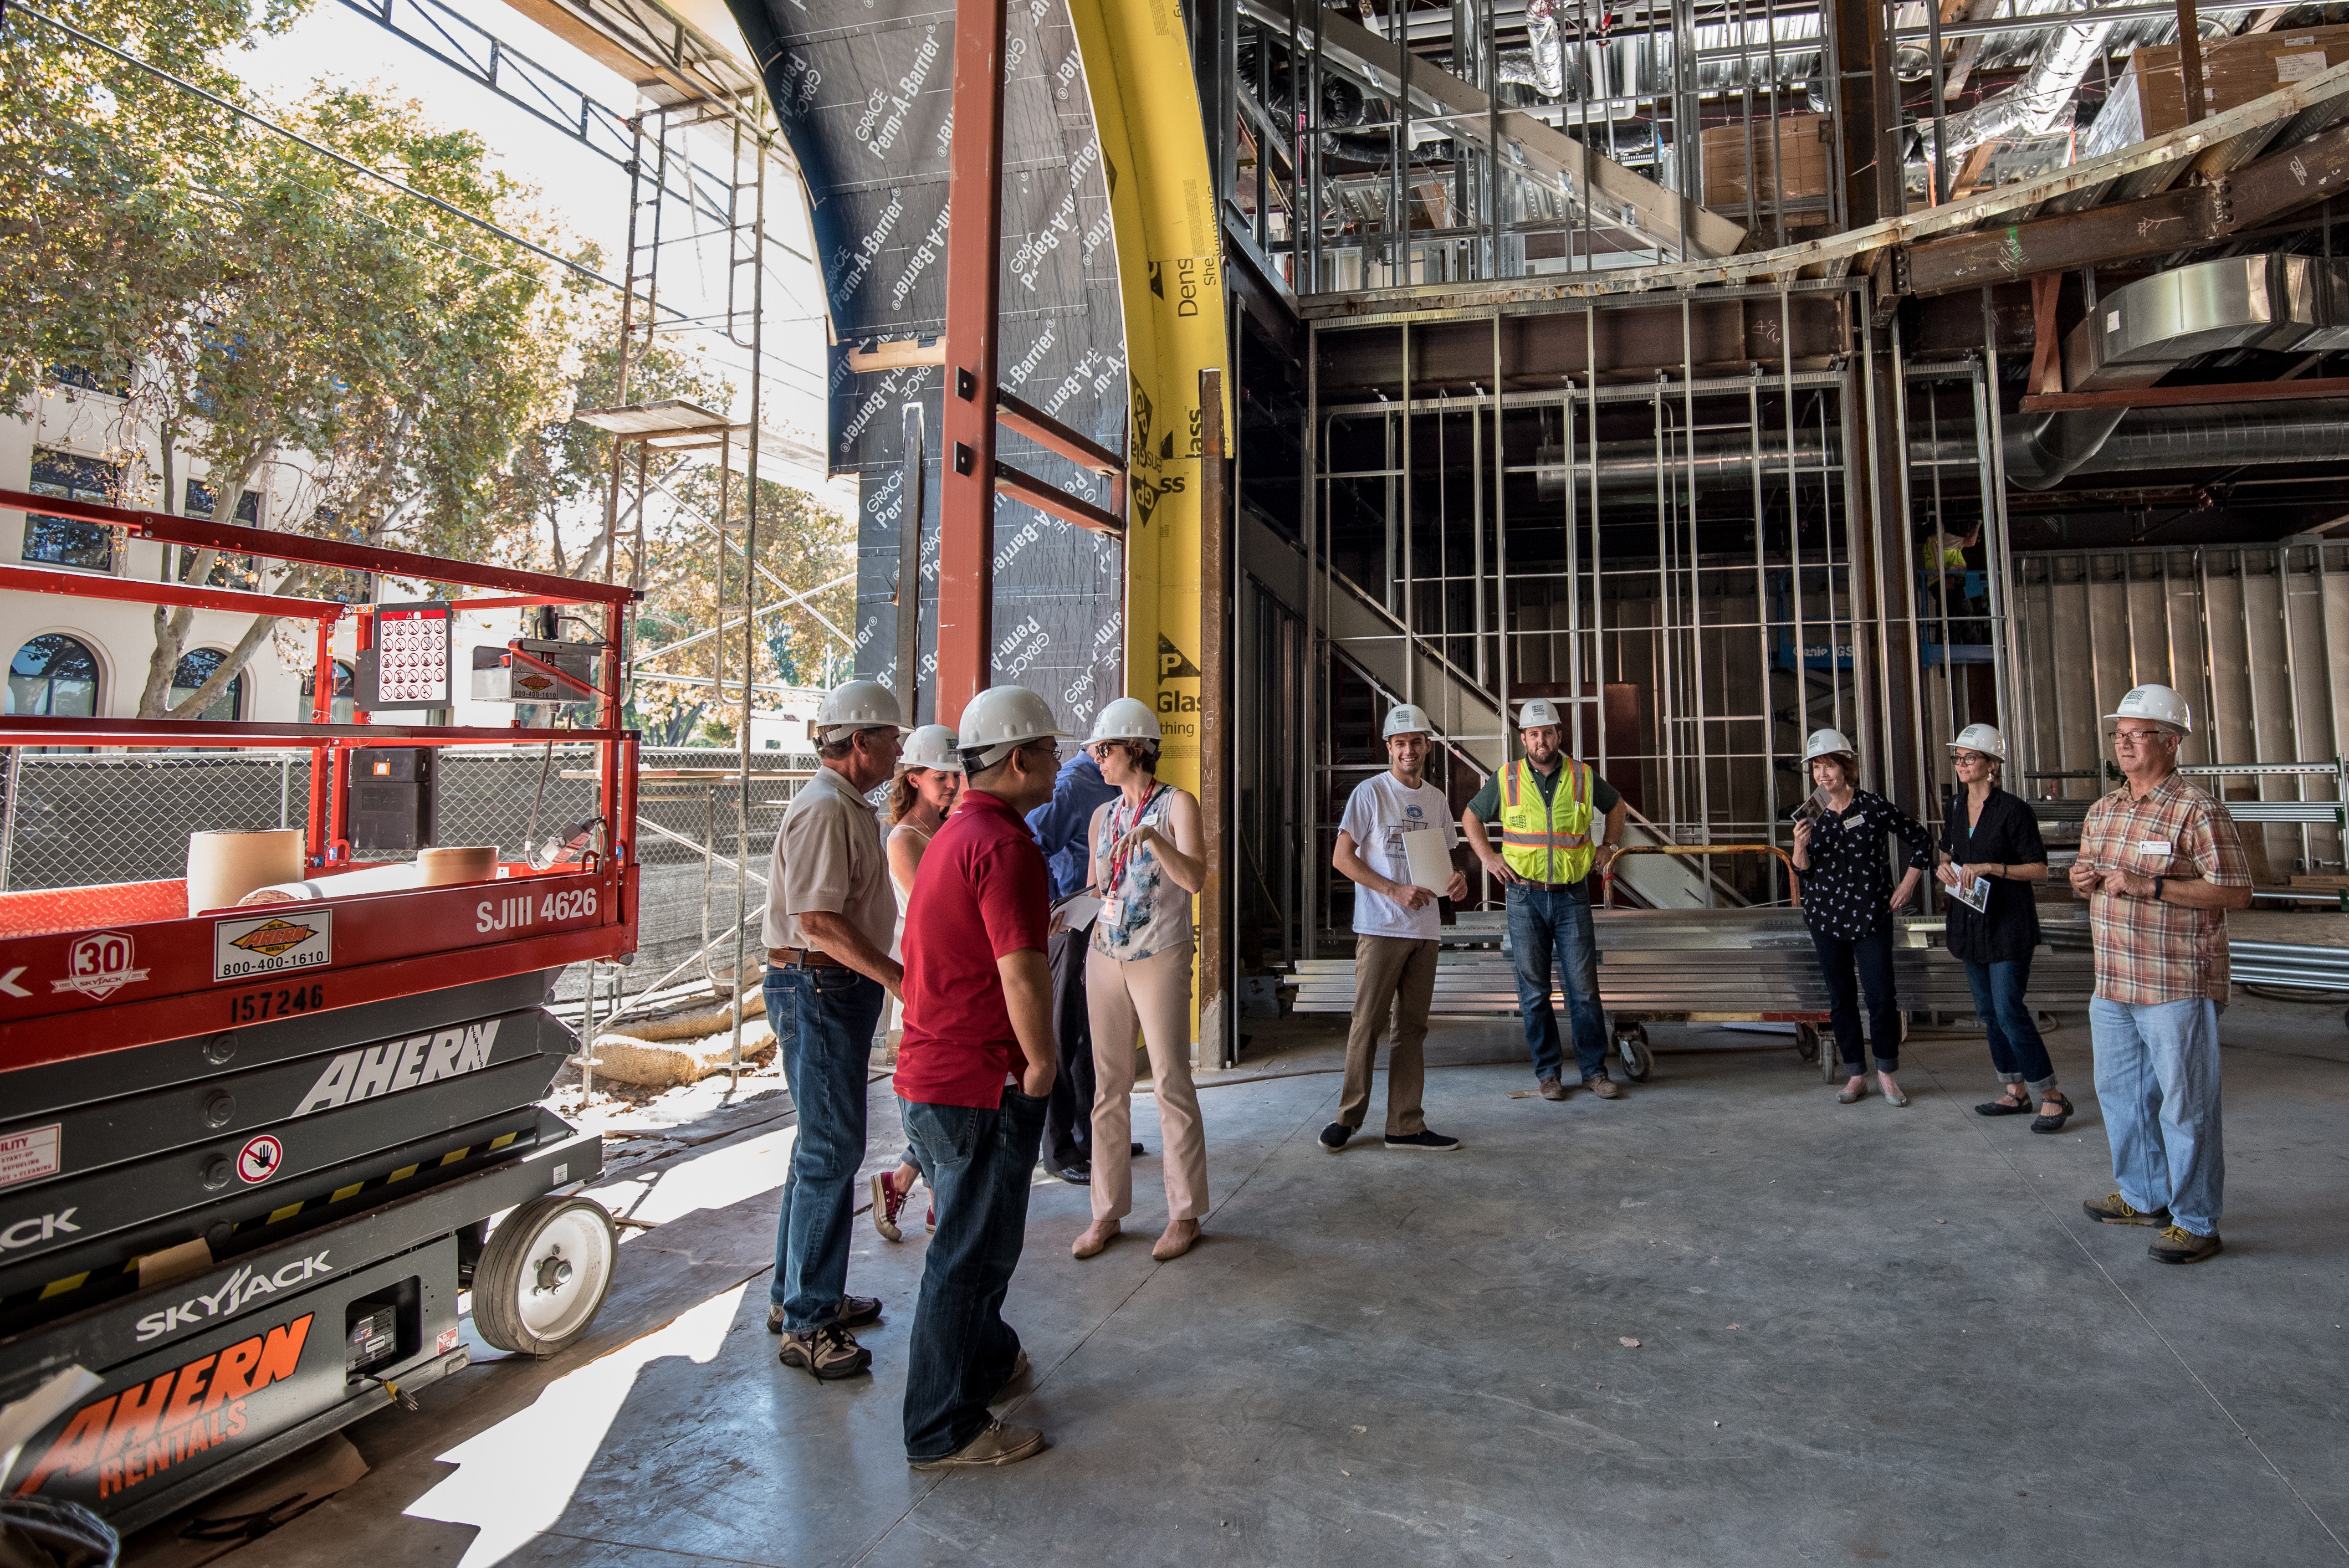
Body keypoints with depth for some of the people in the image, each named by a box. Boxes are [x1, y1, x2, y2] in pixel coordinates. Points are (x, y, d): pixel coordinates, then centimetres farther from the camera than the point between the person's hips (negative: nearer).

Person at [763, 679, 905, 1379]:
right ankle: (807, 1325, 7)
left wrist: (884, 975, 20)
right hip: (817, 988, -11)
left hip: (841, 988, 11)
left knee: (823, 1145, 18)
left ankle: (797, 1295, 31)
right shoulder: (824, 809, -18)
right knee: (831, 1151, -5)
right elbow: (819, 921, -25)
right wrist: (895, 975, -23)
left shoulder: (849, 808, 16)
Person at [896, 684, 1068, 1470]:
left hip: (928, 1075, 10)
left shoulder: (952, 834, 12)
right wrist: (1042, 1060, -14)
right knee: (971, 1250, 4)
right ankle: (944, 1430, 19)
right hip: (982, 1083, -10)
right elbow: (1021, 971, -27)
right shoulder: (1005, 845, -21)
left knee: (971, 1235, 26)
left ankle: (985, 1357, 46)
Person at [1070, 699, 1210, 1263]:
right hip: (1105, 957, 5)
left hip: (1160, 958, -5)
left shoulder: (1177, 804, -4)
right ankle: (1107, 1211, 18)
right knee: (1108, 1087, 8)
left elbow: (1195, 878, -17)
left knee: (1171, 1082, -1)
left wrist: (1153, 839, -28)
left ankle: (1185, 1214, 11)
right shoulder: (1102, 815, 12)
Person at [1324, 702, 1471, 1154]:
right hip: (1380, 927, -6)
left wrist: (1456, 881, -3)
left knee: (1412, 1027, 9)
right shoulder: (1370, 793, -5)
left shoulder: (1436, 800, 13)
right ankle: (1348, 1117, 12)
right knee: (1368, 1024, -3)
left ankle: (1406, 1126, 16)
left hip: (1425, 929, 6)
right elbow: (1342, 858, -8)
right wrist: (1395, 891, -17)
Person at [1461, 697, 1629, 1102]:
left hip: (1572, 896, 0)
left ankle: (1594, 1070, 13)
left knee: (1584, 988, 2)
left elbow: (1615, 805, 21)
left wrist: (1609, 846, 10)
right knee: (1534, 991, 4)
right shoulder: (1506, 780, -1)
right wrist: (1488, 857, 3)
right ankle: (1548, 1072, 15)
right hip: (1526, 897, 0)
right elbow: (1471, 817, 13)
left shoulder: (1584, 777, 1)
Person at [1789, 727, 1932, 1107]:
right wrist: (1800, 846, -18)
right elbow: (1804, 870, 1)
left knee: (1881, 996, -4)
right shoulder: (1809, 814, 2)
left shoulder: (1874, 806, -5)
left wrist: (1908, 884, 3)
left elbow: (1921, 839, 6)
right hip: (1826, 915, 3)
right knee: (1841, 997, 8)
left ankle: (1887, 1071, 15)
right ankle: (1855, 1075, 18)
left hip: (1872, 915, -2)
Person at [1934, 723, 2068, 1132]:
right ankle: (2016, 1091, 23)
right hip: (1969, 922, 7)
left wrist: (1990, 868, -21)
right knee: (1988, 1012, 12)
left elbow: (2040, 869, -11)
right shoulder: (1956, 806, 8)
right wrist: (1944, 866, 1)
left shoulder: (2013, 809, -12)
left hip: (2009, 923, -7)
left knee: (2010, 1011, -9)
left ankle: (2051, 1098, 4)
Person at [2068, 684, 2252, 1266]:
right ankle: (2142, 1196, 34)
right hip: (2113, 985, 8)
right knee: (2119, 1091, 17)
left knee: (2185, 1104, 1)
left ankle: (2195, 1222, 14)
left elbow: (2236, 892, -16)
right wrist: (2082, 879, 3)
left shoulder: (2197, 812, -11)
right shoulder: (2102, 811, 12)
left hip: (2178, 985, -8)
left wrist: (2151, 886, -23)